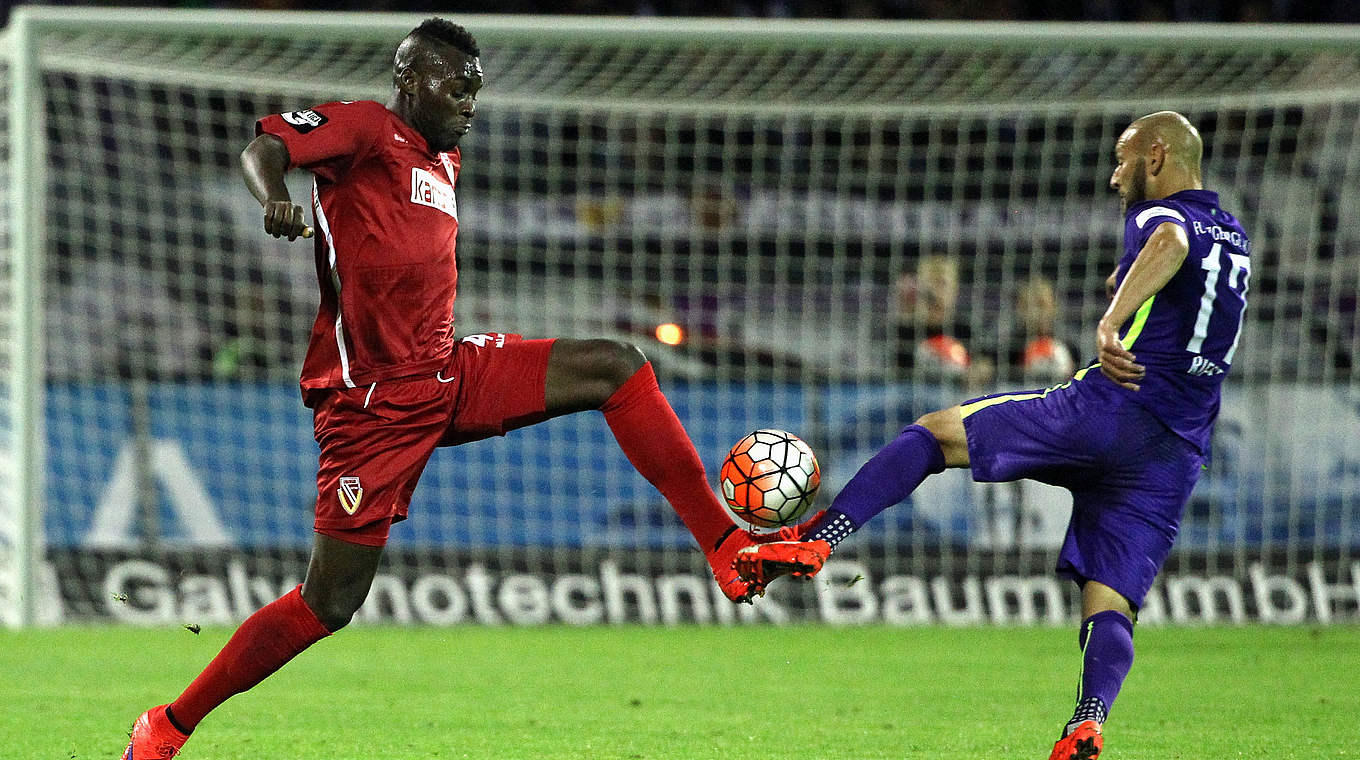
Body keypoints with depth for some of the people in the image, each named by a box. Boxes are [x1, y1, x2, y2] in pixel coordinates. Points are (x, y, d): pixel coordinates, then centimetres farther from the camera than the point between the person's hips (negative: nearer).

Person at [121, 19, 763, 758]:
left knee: (617, 366, -6)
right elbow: (265, 146, -24)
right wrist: (274, 198, -44)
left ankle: (727, 549, -9)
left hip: (449, 375, 8)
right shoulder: (366, 127, -7)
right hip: (371, 403, -8)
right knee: (329, 604, -8)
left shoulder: (444, 160, 18)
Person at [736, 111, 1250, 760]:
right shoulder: (1234, 238, 24)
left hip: (1110, 408, -7)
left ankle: (815, 539, -7)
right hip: (1181, 456, 7)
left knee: (934, 433, 4)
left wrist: (1112, 321, -37)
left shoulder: (1160, 214, 0)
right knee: (1109, 606, 0)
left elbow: (1171, 243, -26)